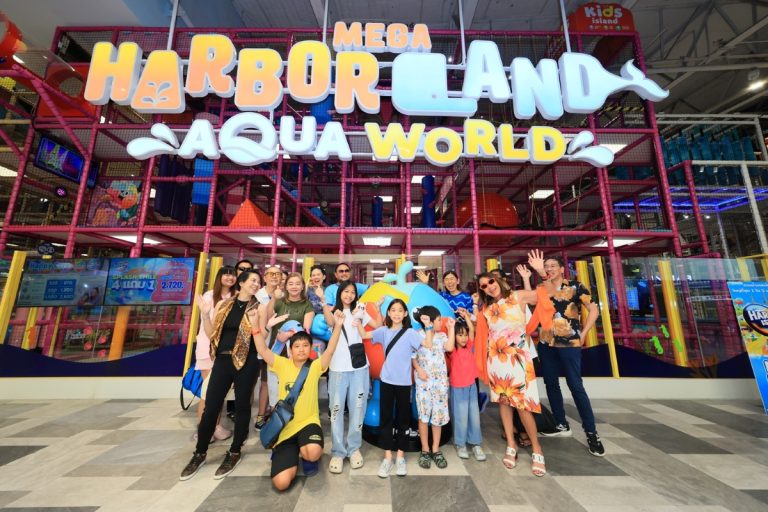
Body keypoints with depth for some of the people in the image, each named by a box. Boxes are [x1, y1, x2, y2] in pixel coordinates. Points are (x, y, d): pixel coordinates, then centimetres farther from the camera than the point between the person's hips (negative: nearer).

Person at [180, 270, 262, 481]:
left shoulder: (258, 307, -1)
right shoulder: (224, 304, 7)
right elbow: (211, 334, 8)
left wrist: (254, 321, -23)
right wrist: (205, 314, -5)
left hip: (246, 361, -2)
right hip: (222, 359, 2)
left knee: (242, 405, 8)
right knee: (210, 407, 8)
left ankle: (235, 452, 27)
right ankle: (200, 453, 30)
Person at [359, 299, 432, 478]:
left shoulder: (410, 333, -6)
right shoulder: (384, 331, 1)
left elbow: (428, 344, -16)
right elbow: (364, 335, -3)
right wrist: (357, 320, -16)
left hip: (404, 381, -1)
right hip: (387, 380, 2)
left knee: (403, 418, 11)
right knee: (386, 418, 9)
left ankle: (400, 457, 28)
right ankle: (387, 457, 24)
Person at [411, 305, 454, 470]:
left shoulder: (442, 336, 6)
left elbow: (449, 347, -12)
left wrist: (451, 327, -8)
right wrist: (418, 369, -17)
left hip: (440, 381, 3)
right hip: (423, 381, -3)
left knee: (438, 415, 9)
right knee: (423, 415, 5)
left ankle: (436, 450, 25)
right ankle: (425, 450, 21)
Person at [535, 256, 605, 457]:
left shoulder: (575, 287, -1)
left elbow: (594, 310, -2)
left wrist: (582, 335, -6)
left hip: (569, 343, -5)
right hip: (546, 343, 5)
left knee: (575, 385, -2)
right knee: (551, 383, 12)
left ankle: (591, 432, 14)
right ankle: (561, 424, 28)